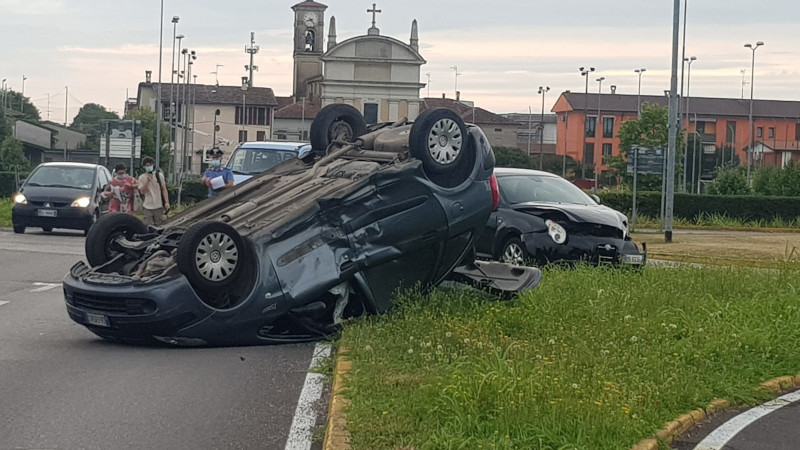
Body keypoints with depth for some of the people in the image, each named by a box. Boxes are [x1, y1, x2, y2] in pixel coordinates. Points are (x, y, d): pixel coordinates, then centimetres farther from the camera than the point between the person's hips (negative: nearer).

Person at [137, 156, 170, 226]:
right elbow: (142, 191, -4)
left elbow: (164, 189, 3)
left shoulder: (159, 175, 4)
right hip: (147, 207, 0)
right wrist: (147, 181, -15)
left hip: (158, 206, 0)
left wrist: (167, 202, -6)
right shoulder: (141, 177, 4)